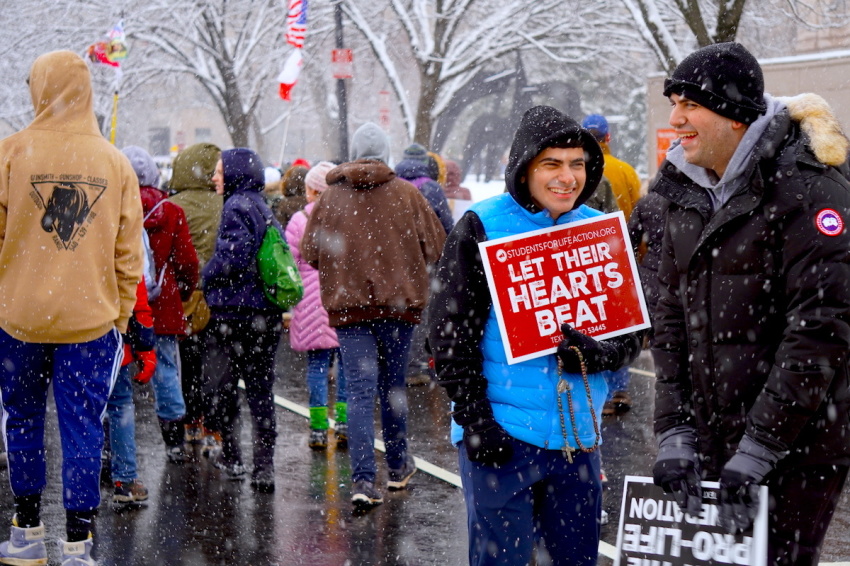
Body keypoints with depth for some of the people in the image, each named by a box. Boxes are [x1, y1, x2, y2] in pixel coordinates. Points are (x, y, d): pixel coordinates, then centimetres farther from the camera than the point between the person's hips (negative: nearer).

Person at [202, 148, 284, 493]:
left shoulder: (237, 207, -12)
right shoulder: (264, 208, 13)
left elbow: (235, 255, -22)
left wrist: (207, 276, -7)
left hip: (235, 312, -8)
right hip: (269, 314, 8)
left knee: (222, 386, 5)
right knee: (261, 389, 8)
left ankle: (231, 457, 10)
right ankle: (264, 467, 8)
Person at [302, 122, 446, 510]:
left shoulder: (331, 197, -3)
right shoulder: (406, 193, -3)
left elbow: (310, 253, 2)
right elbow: (436, 245, 0)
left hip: (348, 304, -1)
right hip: (398, 302, 1)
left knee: (359, 391, -3)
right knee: (393, 385, 16)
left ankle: (363, 480, -13)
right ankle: (398, 466, 30)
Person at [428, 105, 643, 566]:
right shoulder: (481, 229, -5)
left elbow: (632, 332, 11)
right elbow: (451, 334, -6)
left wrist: (598, 355, -11)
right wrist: (475, 421, -12)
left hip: (578, 436, 5)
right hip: (502, 436, -4)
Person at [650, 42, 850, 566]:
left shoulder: (808, 189, -13)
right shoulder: (688, 198, 11)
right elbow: (672, 322, 11)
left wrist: (756, 451, -20)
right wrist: (675, 435, 0)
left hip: (797, 448, -7)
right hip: (714, 445, 7)